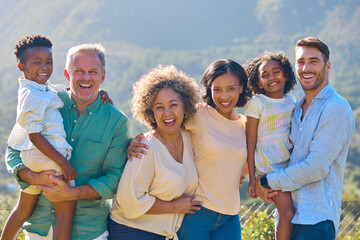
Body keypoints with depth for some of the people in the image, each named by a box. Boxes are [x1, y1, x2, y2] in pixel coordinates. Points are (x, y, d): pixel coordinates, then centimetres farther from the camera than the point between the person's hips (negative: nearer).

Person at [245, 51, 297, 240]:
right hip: (268, 165, -5)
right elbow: (251, 141, -5)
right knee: (288, 213, -15)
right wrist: (252, 178, -8)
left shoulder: (291, 102, 10)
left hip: (291, 163, 5)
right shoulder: (256, 103, -6)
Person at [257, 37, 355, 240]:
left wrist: (268, 182, -8)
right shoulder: (297, 109, 16)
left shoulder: (336, 109, -11)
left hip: (315, 222, -8)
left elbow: (316, 167, -17)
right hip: (287, 216, 8)